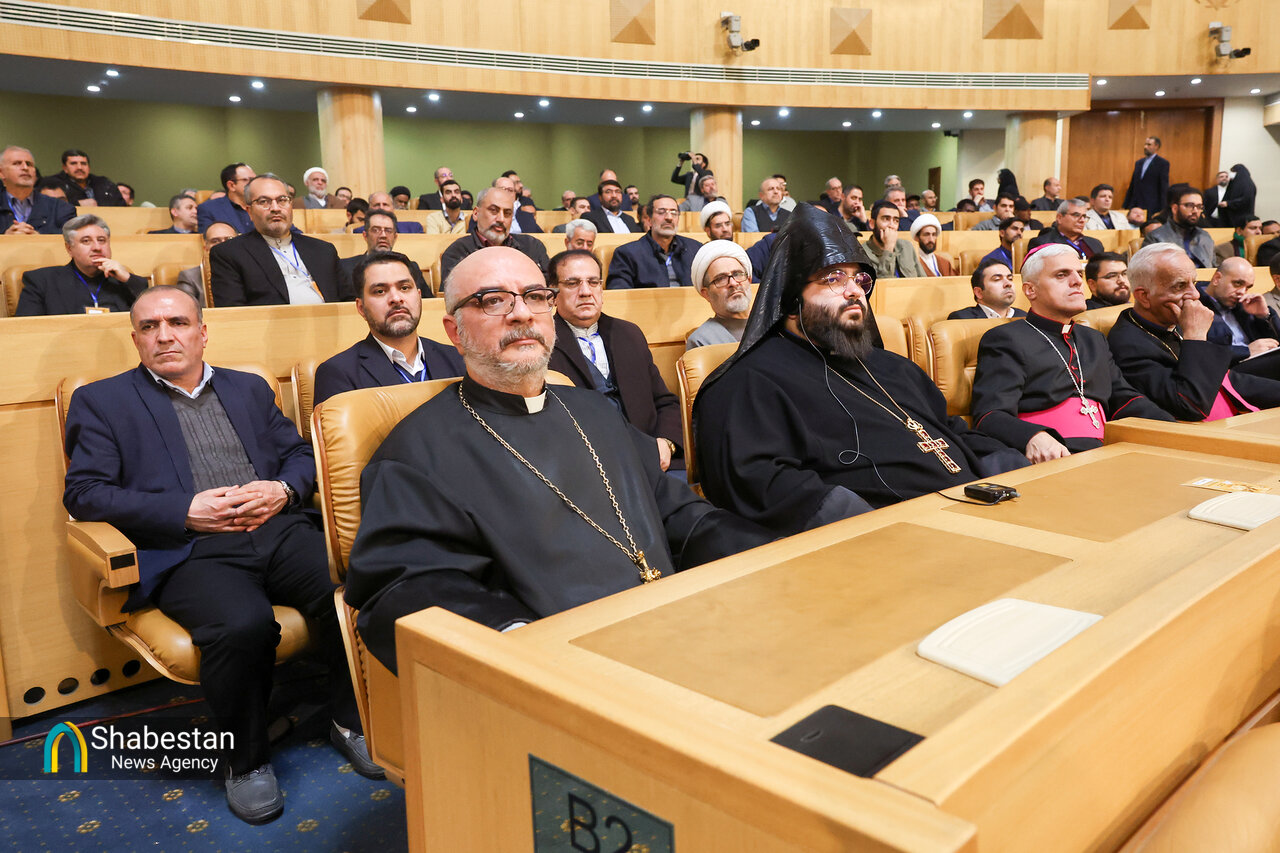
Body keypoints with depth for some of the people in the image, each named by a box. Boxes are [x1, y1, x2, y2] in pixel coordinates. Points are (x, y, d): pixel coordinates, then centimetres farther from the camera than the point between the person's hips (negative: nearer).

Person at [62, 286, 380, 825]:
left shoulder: (249, 389, 25)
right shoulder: (102, 401, 14)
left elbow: (300, 454, 22)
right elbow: (83, 492, 3)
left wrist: (283, 489, -3)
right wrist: (186, 511, -10)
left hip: (278, 530, 4)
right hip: (188, 551, -3)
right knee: (243, 624, -35)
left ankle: (350, 720, -2)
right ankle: (246, 760, -8)